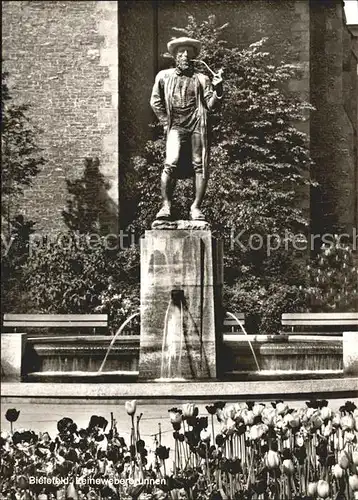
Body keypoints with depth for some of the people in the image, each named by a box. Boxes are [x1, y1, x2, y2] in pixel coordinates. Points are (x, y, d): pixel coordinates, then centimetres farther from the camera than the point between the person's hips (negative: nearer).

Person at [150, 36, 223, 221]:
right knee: (171, 163, -17)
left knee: (200, 166, -4)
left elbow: (210, 104, 5)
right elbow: (155, 102, 16)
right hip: (176, 127, -1)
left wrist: (217, 89, -12)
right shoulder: (164, 76, 12)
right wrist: (165, 122, 7)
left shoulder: (201, 79, 11)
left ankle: (196, 207, 3)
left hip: (198, 126, 1)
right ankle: (166, 205, -9)